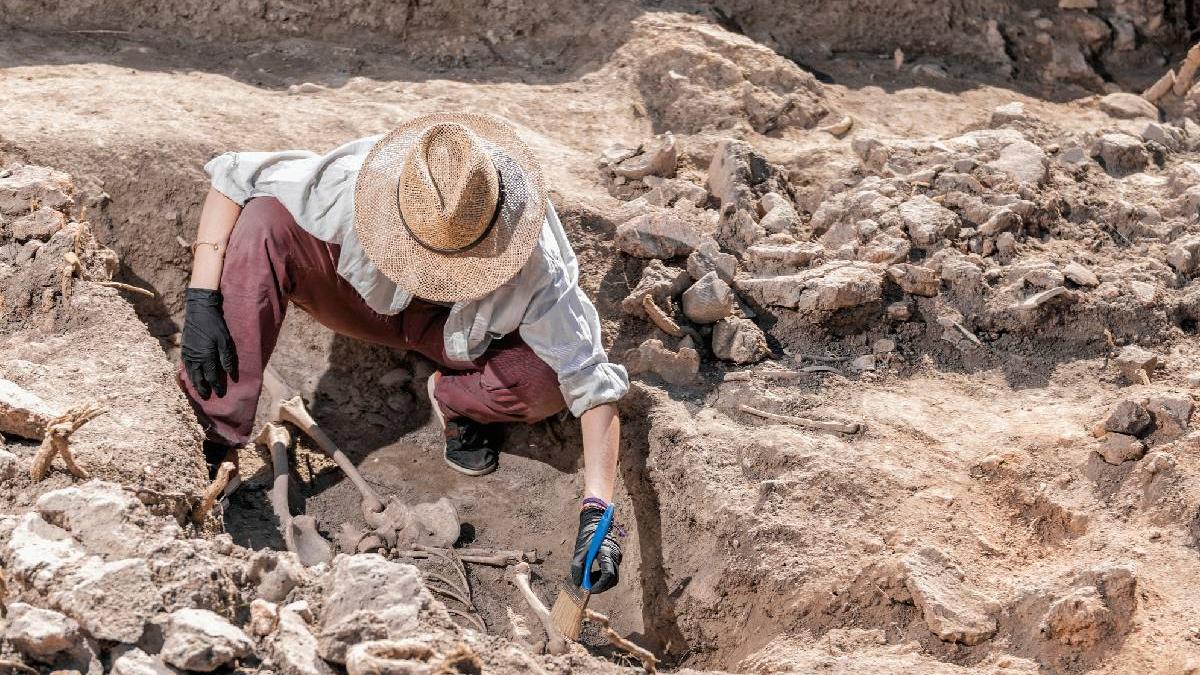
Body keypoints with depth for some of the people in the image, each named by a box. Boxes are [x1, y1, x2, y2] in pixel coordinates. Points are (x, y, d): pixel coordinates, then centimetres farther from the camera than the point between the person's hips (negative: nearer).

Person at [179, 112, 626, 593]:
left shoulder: (535, 264, -37)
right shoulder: (357, 186, -37)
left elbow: (592, 382, -31)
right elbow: (231, 176, -25)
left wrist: (596, 512, -39)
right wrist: (202, 300, -32)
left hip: (461, 335, 0)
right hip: (368, 298, 0)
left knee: (550, 381, -34)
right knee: (262, 223, -31)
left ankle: (454, 398, 3)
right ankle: (216, 441, -26)